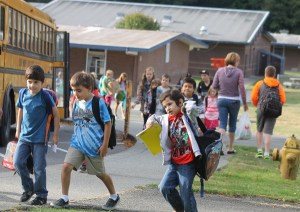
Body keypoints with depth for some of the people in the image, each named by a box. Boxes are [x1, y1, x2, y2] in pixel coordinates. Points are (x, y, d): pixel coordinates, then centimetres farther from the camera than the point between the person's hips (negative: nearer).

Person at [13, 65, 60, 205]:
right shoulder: (23, 93, 1)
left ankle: (41, 196, 15)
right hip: (24, 136, 4)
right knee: (17, 162, -5)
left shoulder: (45, 96, -11)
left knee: (39, 168, 0)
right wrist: (18, 130, 17)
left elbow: (56, 114, -3)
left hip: (40, 138, -4)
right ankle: (28, 188, 16)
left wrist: (55, 134, -2)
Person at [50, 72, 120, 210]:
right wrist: (76, 138, 15)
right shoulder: (77, 103, 3)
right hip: (77, 144, 4)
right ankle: (64, 198, -1)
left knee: (100, 173, 12)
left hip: (94, 147, -4)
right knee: (66, 166, -13)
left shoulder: (98, 103, -13)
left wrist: (105, 144, -11)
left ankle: (114, 197, 34)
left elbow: (108, 123, -10)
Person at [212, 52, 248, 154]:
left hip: (222, 99, 1)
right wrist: (245, 103, -3)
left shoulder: (220, 71, -2)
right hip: (234, 100, -1)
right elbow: (242, 88, -11)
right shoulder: (239, 72, -10)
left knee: (222, 124, 1)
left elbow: (214, 86, -1)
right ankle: (230, 148, 23)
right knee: (232, 124, 14)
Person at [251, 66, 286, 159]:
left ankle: (259, 151, 19)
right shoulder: (279, 86, 3)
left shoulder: (260, 84, 0)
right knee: (268, 132, -1)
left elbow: (253, 97, -3)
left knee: (259, 130, 18)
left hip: (261, 110, 0)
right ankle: (266, 153, -5)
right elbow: (283, 100, -2)